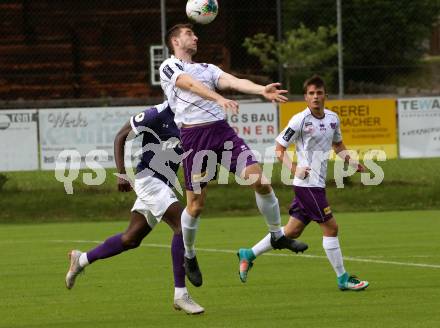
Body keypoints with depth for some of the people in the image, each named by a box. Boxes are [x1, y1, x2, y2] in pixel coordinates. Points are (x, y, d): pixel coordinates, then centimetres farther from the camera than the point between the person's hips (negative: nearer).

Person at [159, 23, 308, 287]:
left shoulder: (207, 68, 22)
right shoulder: (169, 67, 4)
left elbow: (234, 81, 4)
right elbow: (191, 84, -16)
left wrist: (262, 90, -16)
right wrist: (219, 98, -34)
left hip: (222, 130, 5)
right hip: (193, 135, -5)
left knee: (260, 179, -9)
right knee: (196, 204, -2)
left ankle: (277, 235, 9)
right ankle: (189, 257, 20)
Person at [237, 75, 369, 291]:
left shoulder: (333, 118, 9)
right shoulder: (300, 121, -12)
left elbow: (337, 145, 27)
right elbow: (279, 148, -7)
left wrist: (352, 163, 12)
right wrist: (293, 168, -21)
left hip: (318, 185, 8)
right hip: (307, 184, -8)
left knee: (292, 231, 11)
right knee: (330, 227, -7)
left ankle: (248, 255, 22)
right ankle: (342, 279, 1)